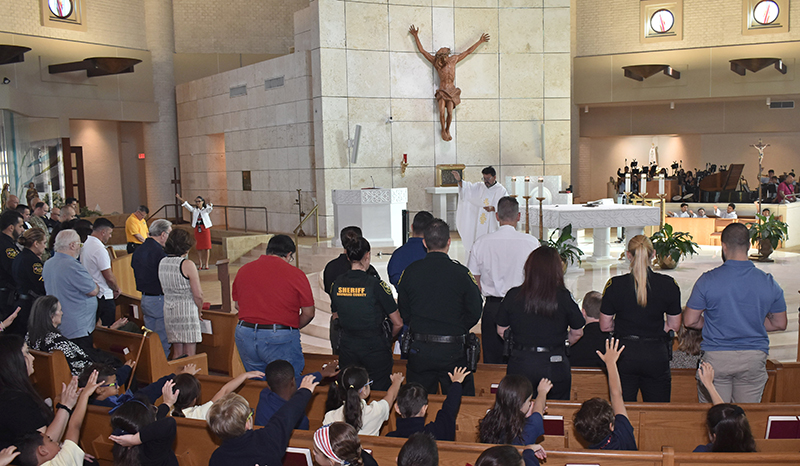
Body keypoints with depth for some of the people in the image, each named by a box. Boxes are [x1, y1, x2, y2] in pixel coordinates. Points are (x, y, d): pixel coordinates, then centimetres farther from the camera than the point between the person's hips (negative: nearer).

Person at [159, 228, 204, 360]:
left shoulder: (162, 263, 5)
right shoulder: (187, 265, -14)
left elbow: (164, 289, 14)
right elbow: (198, 295, -14)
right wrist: (199, 311, 3)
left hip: (168, 310, 6)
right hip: (187, 311, -6)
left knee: (177, 353, 15)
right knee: (189, 355, 1)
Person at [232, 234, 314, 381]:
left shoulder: (243, 270, 6)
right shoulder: (296, 274, -7)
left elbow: (238, 305, 15)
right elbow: (308, 313, -4)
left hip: (245, 336, 5)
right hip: (281, 339, -5)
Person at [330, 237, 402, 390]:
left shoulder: (336, 284, -2)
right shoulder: (376, 285, -16)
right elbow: (398, 323, -11)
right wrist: (389, 337, 9)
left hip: (347, 347, 5)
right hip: (375, 348, -4)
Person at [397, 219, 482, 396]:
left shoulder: (410, 272, -4)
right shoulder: (461, 273, -10)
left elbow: (403, 312, 4)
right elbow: (474, 313, -4)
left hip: (419, 351, 2)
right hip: (452, 351, -2)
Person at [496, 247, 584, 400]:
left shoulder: (513, 295, -8)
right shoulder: (563, 297, -11)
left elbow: (501, 330, 3)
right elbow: (577, 333, 2)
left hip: (520, 364, 1)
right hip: (554, 365, -1)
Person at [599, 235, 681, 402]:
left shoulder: (614, 285, -8)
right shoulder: (669, 284, -5)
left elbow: (605, 326, -3)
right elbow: (674, 325, 3)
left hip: (624, 356, -1)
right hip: (656, 356, 1)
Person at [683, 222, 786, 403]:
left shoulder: (707, 280, -10)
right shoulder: (769, 282, -1)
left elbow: (690, 321, -5)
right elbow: (780, 324, 10)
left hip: (717, 359, -2)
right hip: (754, 358, 3)